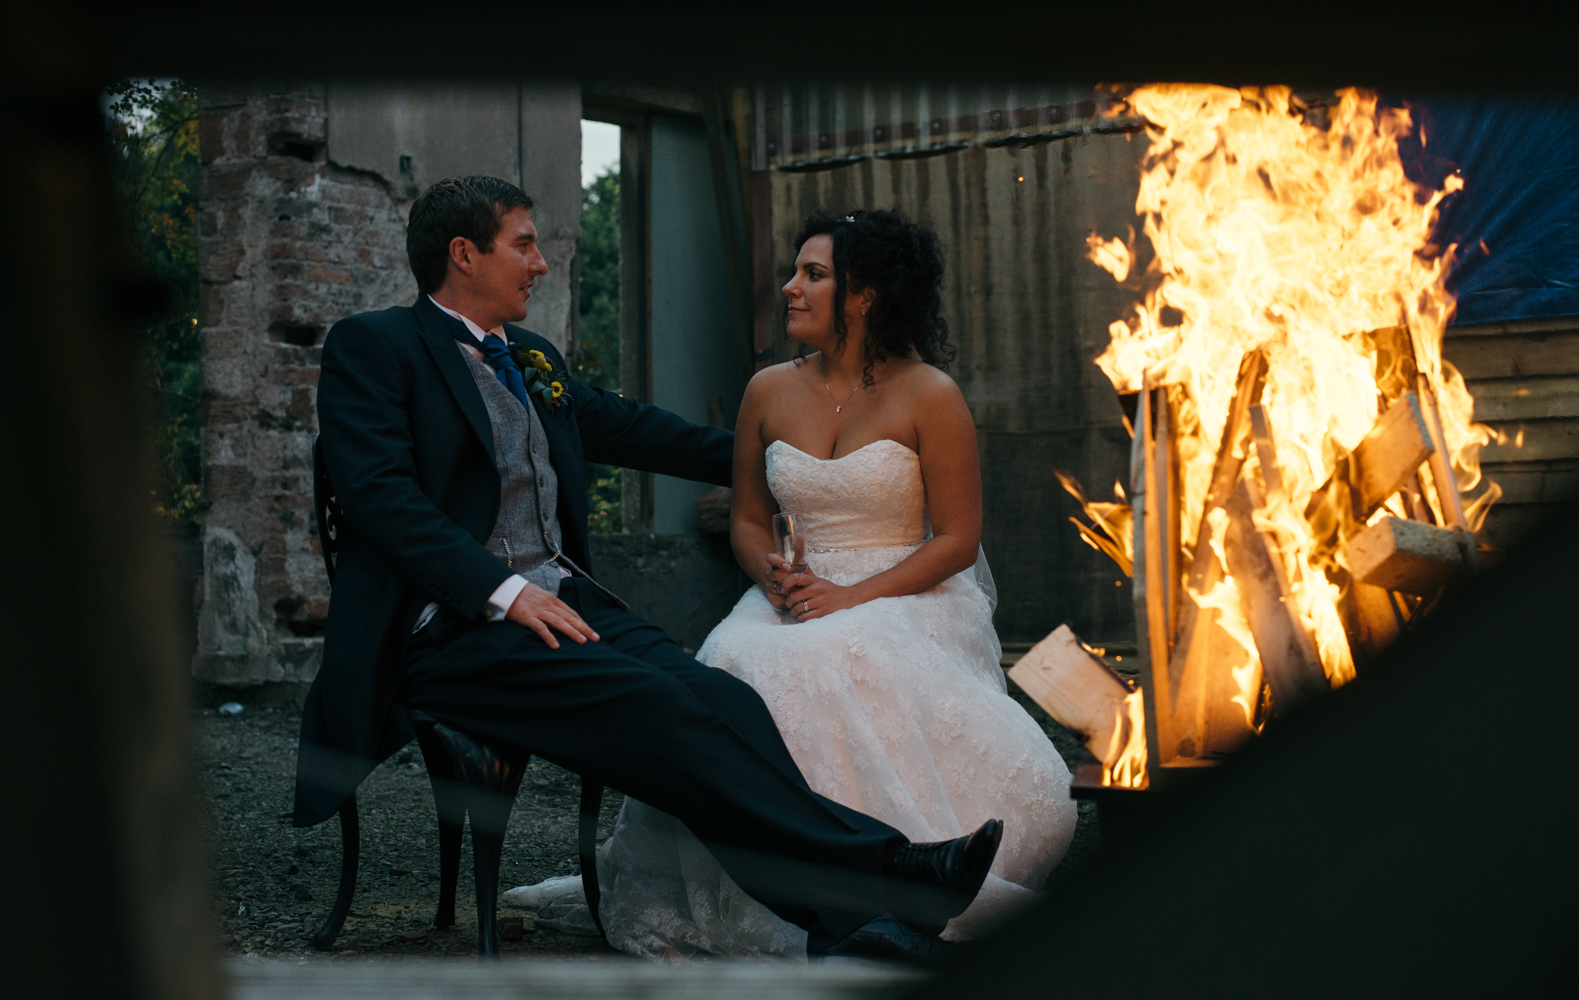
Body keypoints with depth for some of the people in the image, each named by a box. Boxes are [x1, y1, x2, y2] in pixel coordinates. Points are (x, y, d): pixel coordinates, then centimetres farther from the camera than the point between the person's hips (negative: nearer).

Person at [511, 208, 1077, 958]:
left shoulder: (929, 396, -3)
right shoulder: (769, 392, 10)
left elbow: (957, 538, -4)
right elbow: (747, 521, 17)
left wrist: (854, 598, -16)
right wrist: (776, 578, -7)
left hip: (904, 599, -3)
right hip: (793, 600, 4)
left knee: (846, 668, -37)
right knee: (736, 671, -30)